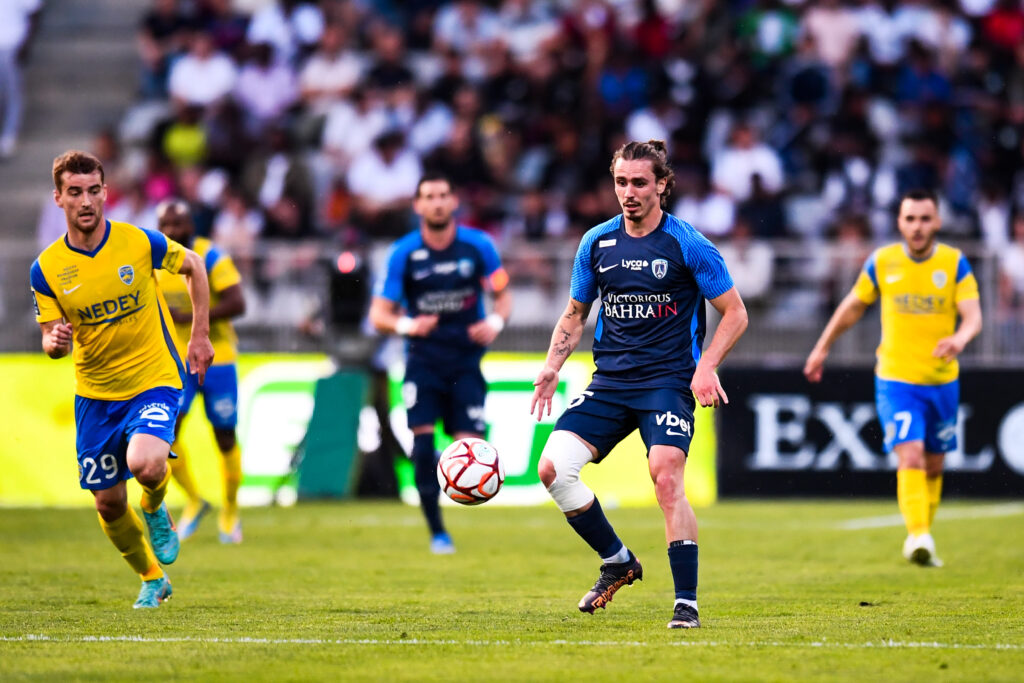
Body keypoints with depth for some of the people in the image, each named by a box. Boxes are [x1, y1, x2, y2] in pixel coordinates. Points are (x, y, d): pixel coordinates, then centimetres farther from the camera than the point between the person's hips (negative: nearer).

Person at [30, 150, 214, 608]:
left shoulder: (141, 242, -11)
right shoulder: (47, 268, -7)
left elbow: (193, 266, 8)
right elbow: (50, 342, -1)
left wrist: (200, 335, 5)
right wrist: (55, 342, -26)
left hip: (154, 381, -3)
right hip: (94, 393, 3)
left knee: (146, 465, -30)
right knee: (108, 503, 6)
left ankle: (155, 510, 8)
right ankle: (152, 581, 32)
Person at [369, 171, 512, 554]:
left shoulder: (478, 246, -2)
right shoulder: (403, 254, -4)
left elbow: (503, 296, 7)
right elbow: (379, 314, -3)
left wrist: (495, 321, -15)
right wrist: (406, 325, -24)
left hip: (466, 359, 1)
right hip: (423, 359, 0)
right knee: (422, 439, -15)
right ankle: (436, 531, -5)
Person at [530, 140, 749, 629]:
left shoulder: (687, 244, -5)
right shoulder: (596, 242, 8)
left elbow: (735, 313, 0)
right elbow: (575, 314, 19)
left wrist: (706, 367, -15)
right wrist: (551, 368, 3)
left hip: (668, 382, -5)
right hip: (609, 382, 5)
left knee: (667, 481, -23)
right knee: (553, 468, -11)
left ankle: (687, 603, -14)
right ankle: (617, 561, 9)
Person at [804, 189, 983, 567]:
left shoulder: (955, 263, -5)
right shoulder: (882, 262, -4)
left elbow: (973, 316, -14)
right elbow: (853, 305, 12)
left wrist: (960, 339, -37)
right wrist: (822, 348, 18)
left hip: (942, 382, 2)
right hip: (895, 380, -2)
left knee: (934, 465, 14)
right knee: (911, 457, -20)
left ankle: (921, 540, 31)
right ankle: (918, 536, -28)